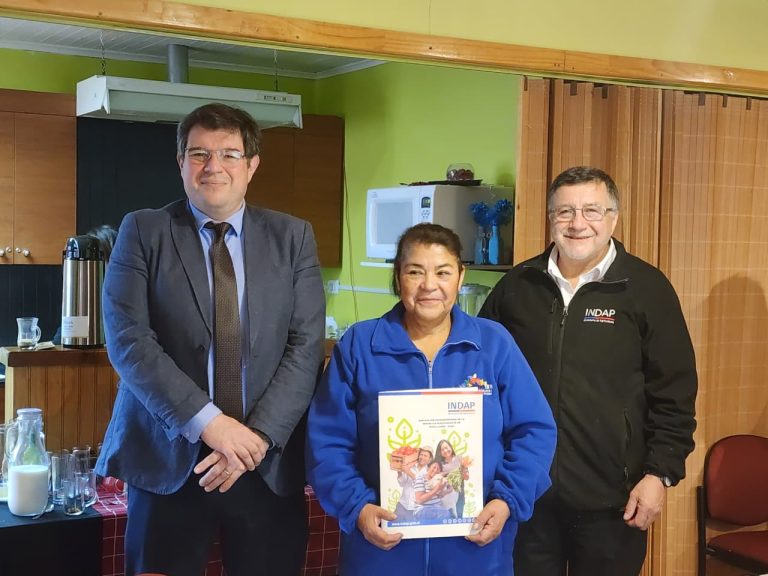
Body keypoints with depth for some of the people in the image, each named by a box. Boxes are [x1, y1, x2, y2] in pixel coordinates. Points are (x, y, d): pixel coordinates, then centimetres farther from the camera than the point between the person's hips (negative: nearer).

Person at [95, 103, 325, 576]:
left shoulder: (293, 237, 6)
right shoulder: (143, 232, 2)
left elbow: (306, 346, -1)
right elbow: (127, 341, -8)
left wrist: (258, 436, -13)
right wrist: (208, 422, -17)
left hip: (270, 465, 1)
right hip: (168, 459, -1)